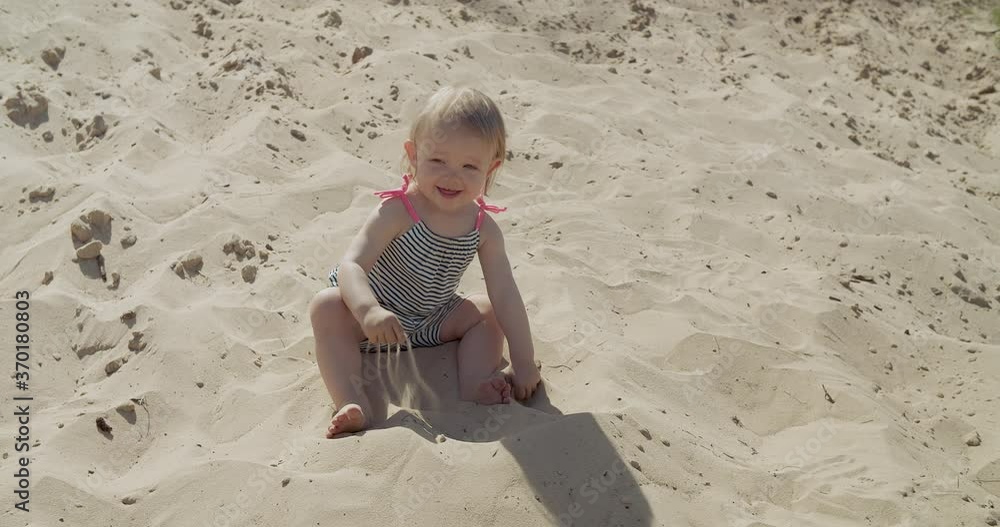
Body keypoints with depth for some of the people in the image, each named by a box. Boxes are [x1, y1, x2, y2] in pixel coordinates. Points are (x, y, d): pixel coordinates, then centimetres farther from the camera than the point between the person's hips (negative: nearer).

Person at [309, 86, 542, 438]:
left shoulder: (484, 229, -14)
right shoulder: (397, 212, -27)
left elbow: (505, 294, -14)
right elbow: (351, 265, -34)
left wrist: (523, 362, -19)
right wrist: (369, 310, -55)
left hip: (430, 324, 4)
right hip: (375, 319, -4)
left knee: (488, 312, -9)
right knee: (326, 306, -30)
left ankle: (474, 382, -23)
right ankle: (352, 402, -41)